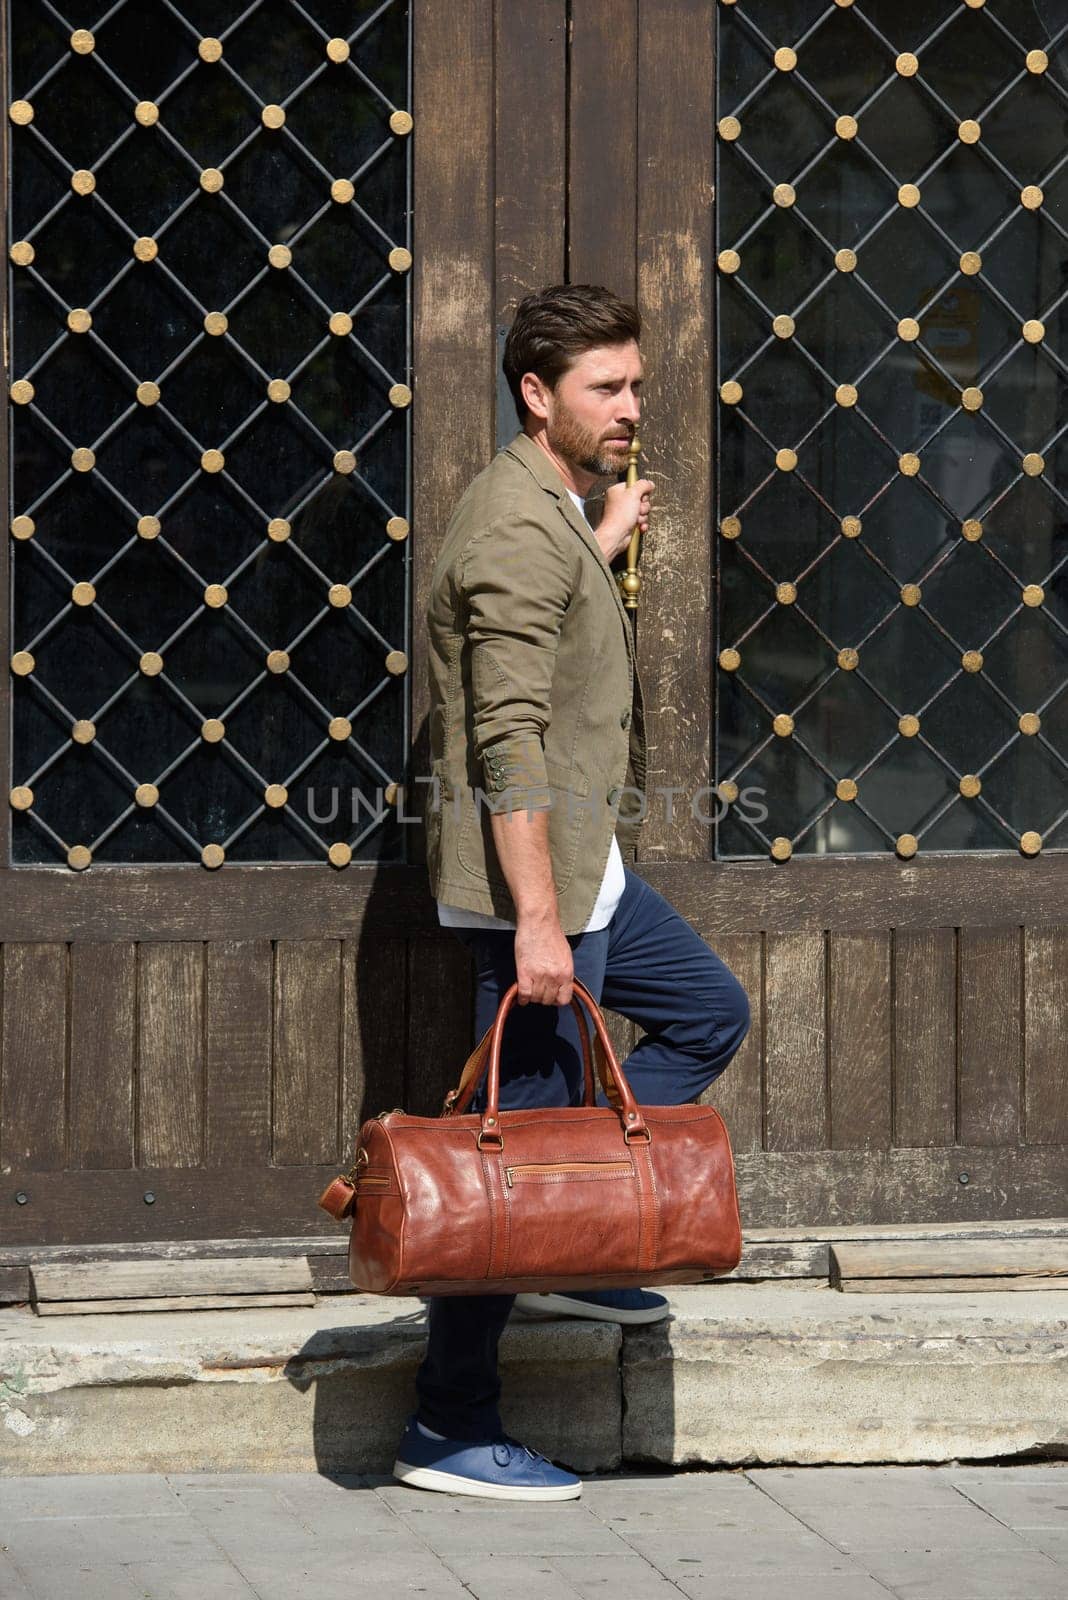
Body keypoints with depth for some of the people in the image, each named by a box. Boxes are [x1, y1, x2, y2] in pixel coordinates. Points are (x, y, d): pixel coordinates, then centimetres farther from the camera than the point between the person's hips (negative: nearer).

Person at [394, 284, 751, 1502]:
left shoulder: (551, 509, 13)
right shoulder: (519, 526, -19)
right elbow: (510, 741, -25)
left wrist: (606, 545, 34)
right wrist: (537, 922, -28)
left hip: (580, 867, 10)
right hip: (532, 883, -10)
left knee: (708, 1013, 23)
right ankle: (450, 1430, 0)